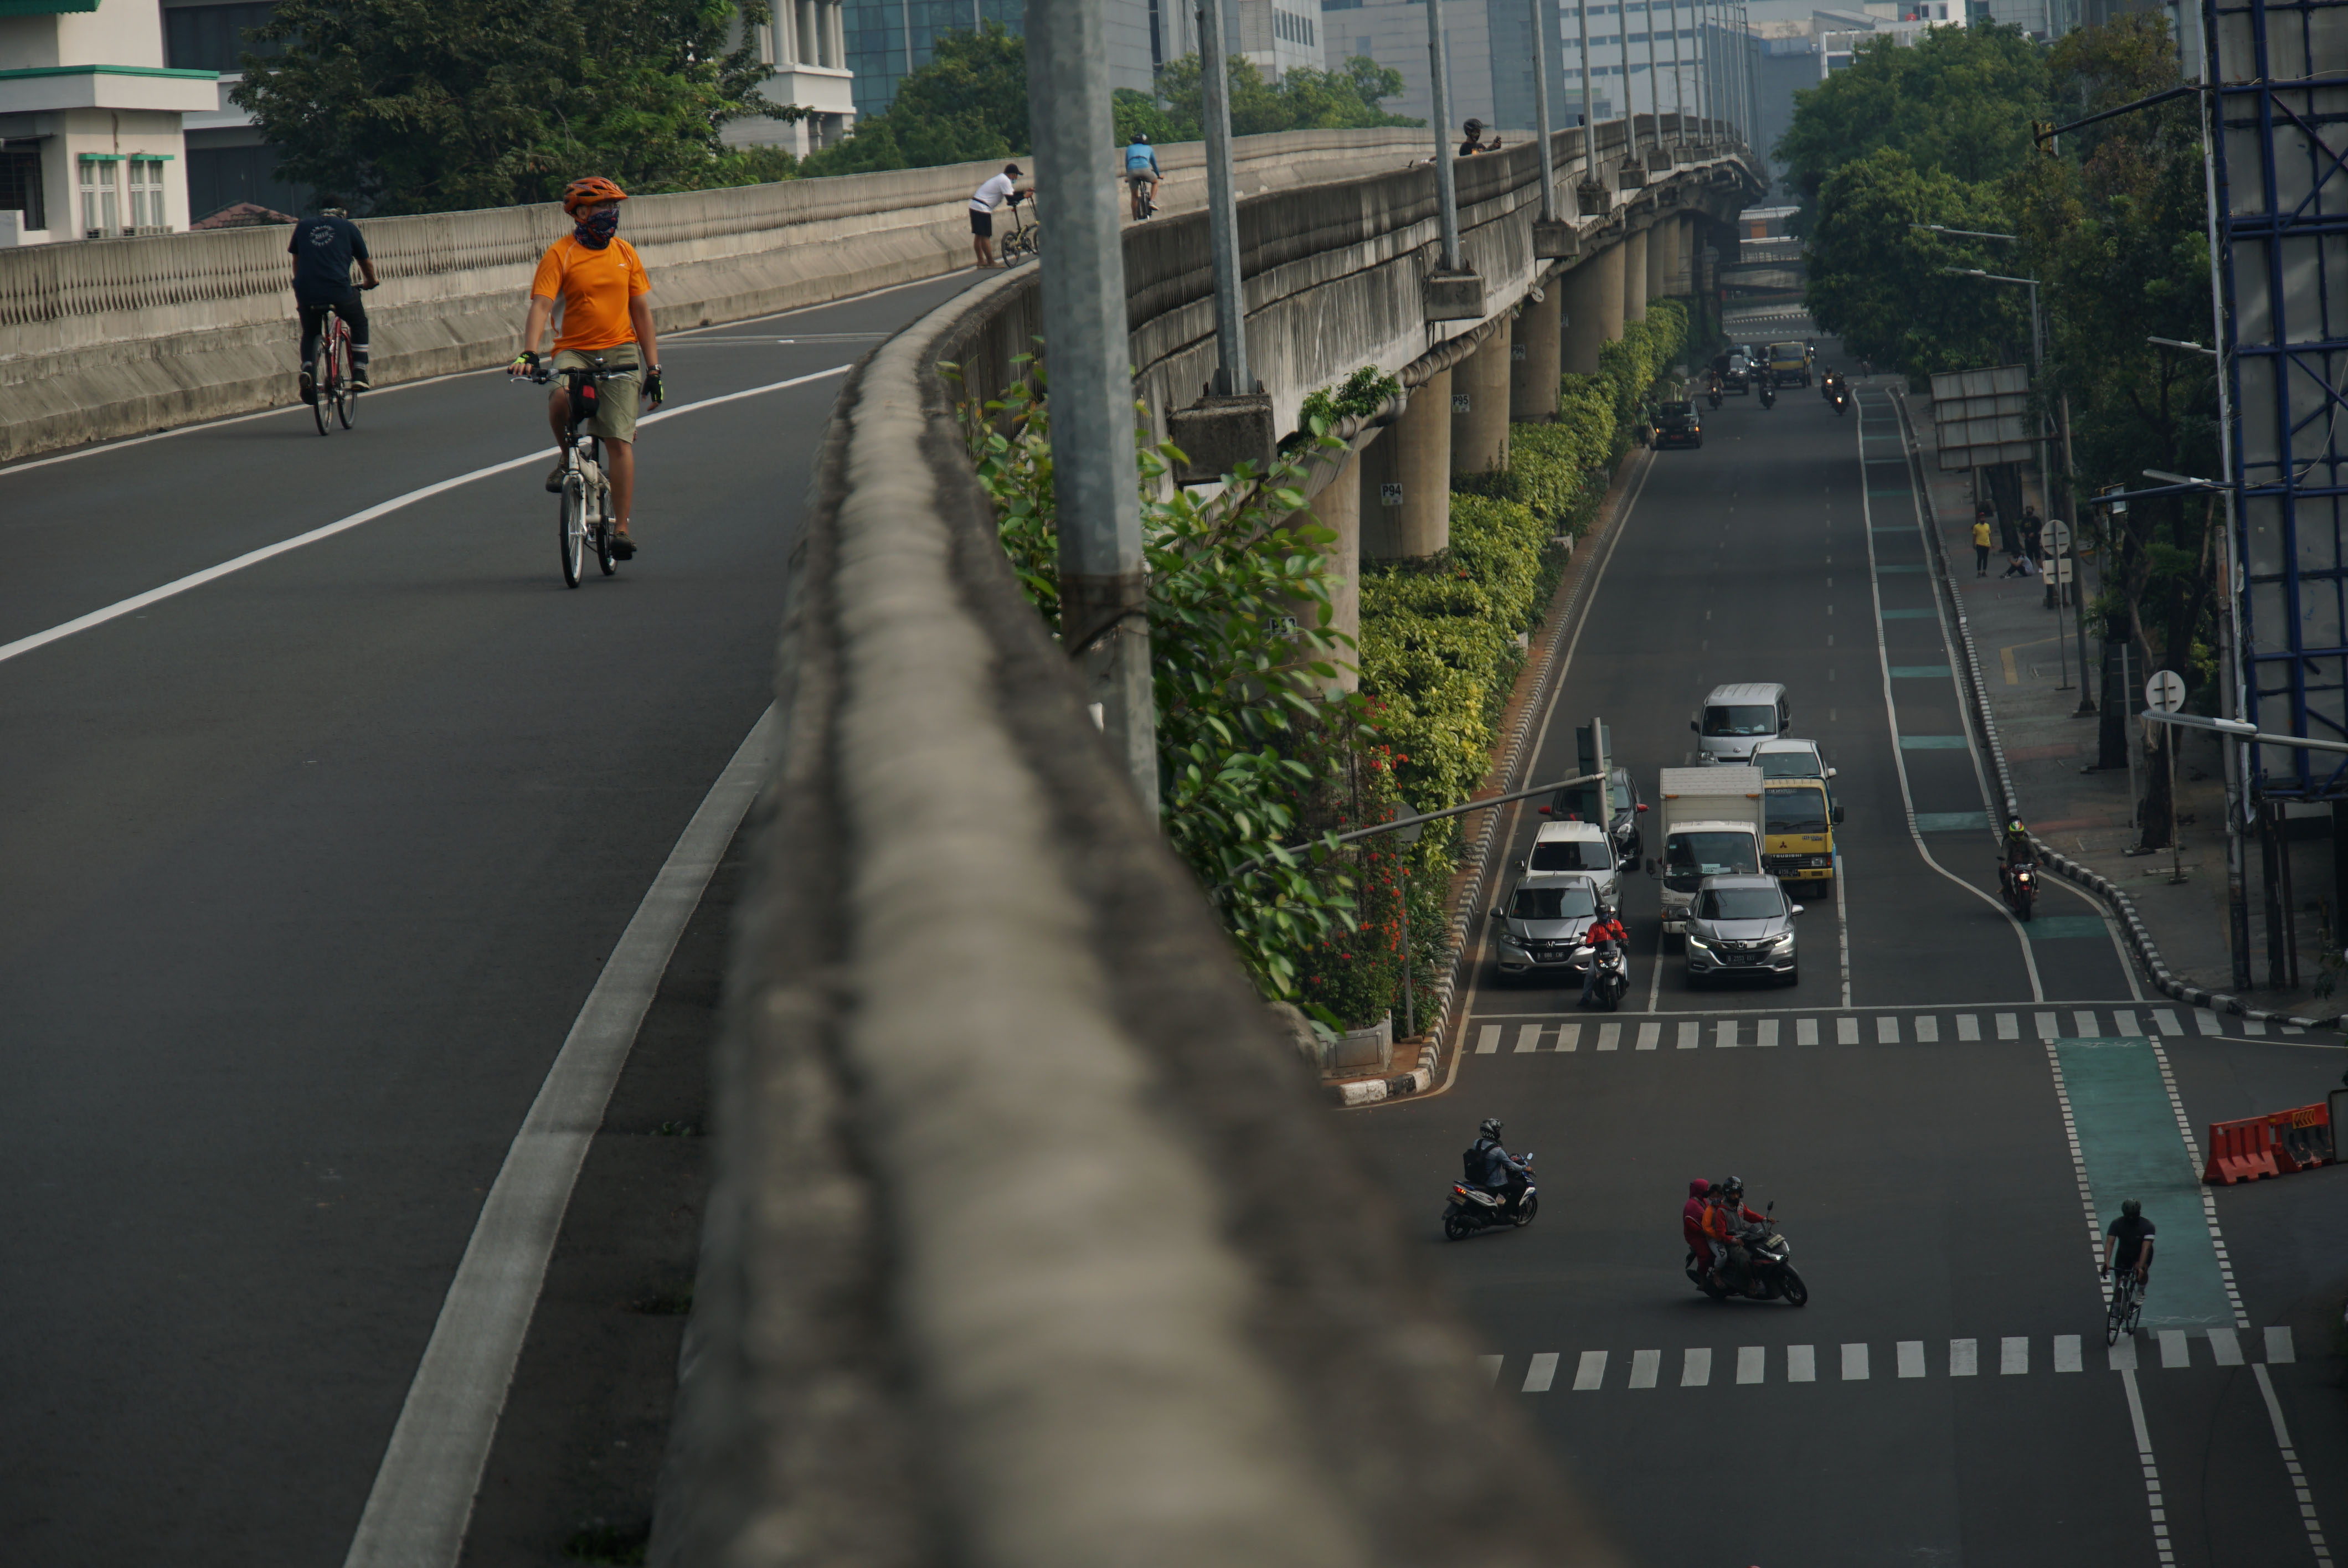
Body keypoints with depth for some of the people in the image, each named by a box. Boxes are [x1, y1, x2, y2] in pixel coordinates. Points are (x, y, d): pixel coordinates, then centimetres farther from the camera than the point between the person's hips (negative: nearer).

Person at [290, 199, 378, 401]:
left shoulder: (303, 226, 19)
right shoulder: (348, 227, 14)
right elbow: (366, 263, 23)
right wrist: (370, 283, 43)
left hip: (306, 293, 2)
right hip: (338, 291, -2)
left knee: (310, 333, 26)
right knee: (359, 323, 25)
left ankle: (307, 370, 0)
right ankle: (359, 374, 16)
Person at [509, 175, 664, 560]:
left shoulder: (625, 253, 8)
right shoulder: (560, 254, -5)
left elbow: (641, 311, 13)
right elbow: (541, 305, -14)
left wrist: (653, 368, 9)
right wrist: (528, 353, -30)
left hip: (620, 352, 2)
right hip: (574, 351, -2)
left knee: (619, 440, -8)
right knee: (561, 398, -34)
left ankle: (621, 527, -2)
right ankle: (568, 456, -2)